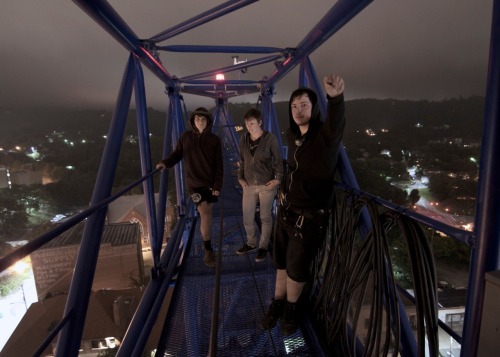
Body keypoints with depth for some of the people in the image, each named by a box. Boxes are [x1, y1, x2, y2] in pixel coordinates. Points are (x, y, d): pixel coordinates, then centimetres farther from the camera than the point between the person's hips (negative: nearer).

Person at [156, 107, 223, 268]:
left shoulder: (214, 140, -1)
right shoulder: (186, 137, 2)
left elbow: (219, 165, -3)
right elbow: (177, 154, 4)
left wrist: (218, 185, -8)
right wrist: (165, 163, -16)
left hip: (211, 183, 2)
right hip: (194, 182, -2)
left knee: (208, 212, 11)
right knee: (204, 213, -9)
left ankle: (206, 242, 33)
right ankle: (208, 250, 3)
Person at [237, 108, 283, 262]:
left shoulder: (270, 138, -9)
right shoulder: (244, 139, 3)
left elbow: (278, 160, -4)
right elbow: (242, 161, 11)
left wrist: (278, 179, -12)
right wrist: (240, 177, 2)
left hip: (266, 184, -4)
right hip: (249, 185, 4)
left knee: (265, 217, 10)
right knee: (247, 218, 11)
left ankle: (263, 247, 28)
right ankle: (251, 243, 35)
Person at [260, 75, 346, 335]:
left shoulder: (325, 135, -17)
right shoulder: (291, 134, 2)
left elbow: (336, 123, -40)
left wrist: (335, 98, -59)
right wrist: (284, 188, 9)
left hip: (310, 215, -5)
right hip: (286, 209, 5)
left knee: (297, 267, 10)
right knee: (281, 262, 18)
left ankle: (290, 308, 38)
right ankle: (277, 303, 41)